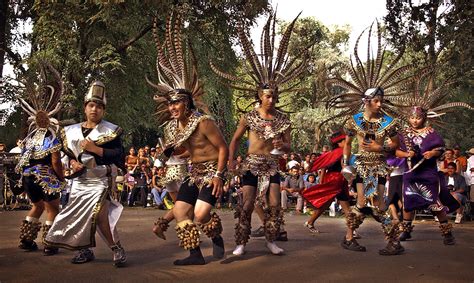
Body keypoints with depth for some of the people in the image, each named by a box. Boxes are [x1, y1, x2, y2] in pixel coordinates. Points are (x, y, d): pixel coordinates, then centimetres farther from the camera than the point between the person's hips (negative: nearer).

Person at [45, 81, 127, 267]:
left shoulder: (110, 131, -7)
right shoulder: (72, 131, 10)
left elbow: (119, 156, -15)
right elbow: (67, 154, 19)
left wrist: (94, 148, -20)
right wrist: (72, 163, -3)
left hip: (101, 181, -6)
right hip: (79, 182, 6)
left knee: (98, 214, -22)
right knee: (78, 216, 8)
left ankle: (117, 249, -8)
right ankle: (85, 250, 27)